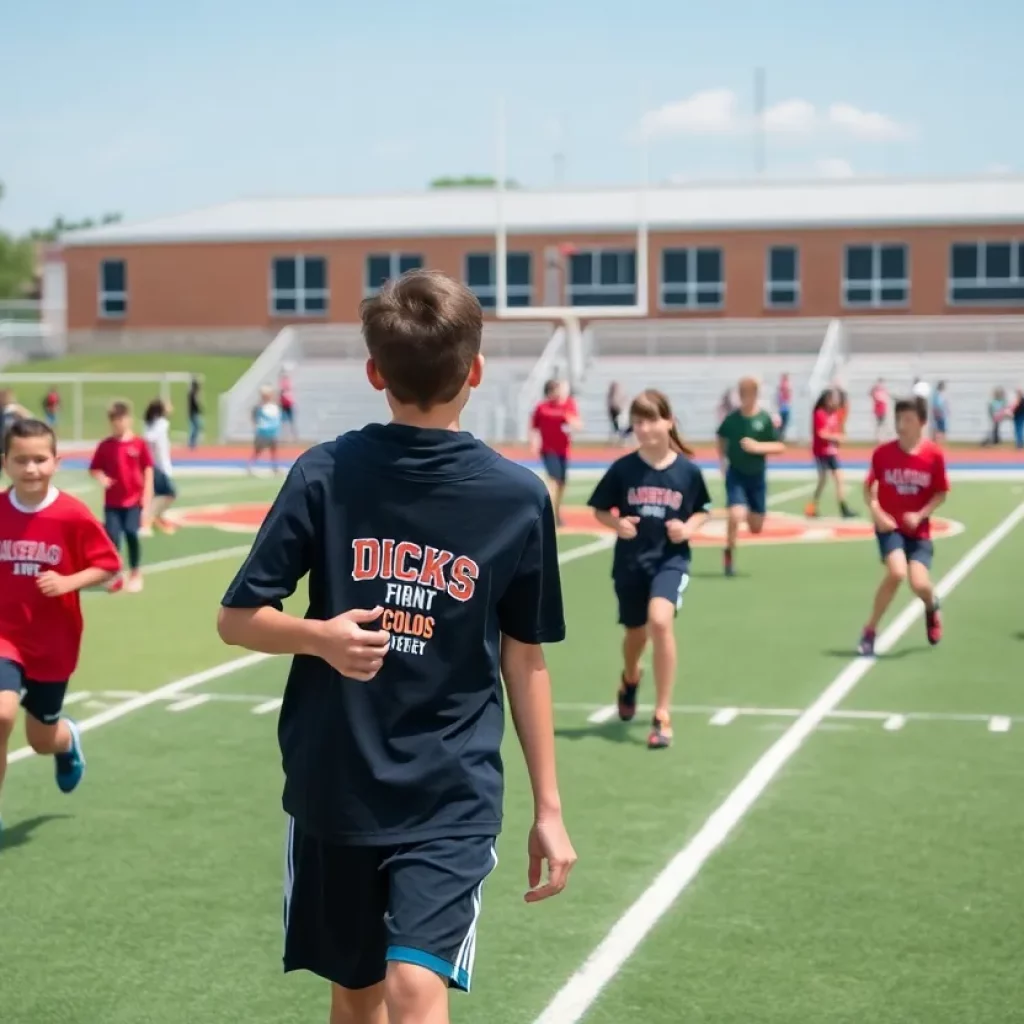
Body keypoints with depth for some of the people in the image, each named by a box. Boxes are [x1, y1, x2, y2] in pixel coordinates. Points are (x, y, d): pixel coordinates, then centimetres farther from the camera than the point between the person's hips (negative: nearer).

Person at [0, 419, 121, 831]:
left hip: (54, 644, 0)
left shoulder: (73, 515, -14)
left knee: (42, 739, 15)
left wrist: (68, 582, -22)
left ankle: (68, 741, 56)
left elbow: (108, 565, -7)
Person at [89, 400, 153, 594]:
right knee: (112, 536, -4)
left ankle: (135, 574, 17)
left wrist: (147, 494, -4)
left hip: (134, 499, -1)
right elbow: (94, 469, 5)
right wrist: (101, 478, -17)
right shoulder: (105, 445, 0)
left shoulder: (139, 444, -4)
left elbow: (148, 470, 0)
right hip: (112, 501, 1)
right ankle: (116, 576, 11)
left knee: (131, 534, -2)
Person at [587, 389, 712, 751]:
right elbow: (600, 510, 3)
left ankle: (662, 716, -15)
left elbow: (702, 511, 7)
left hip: (671, 558, -2)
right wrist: (617, 524, -17)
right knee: (636, 632, 18)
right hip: (630, 561, 2)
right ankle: (629, 679, 58)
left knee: (660, 620, -26)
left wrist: (689, 528, -13)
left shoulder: (688, 470, -8)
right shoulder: (622, 468, -8)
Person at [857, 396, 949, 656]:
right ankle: (870, 631, -7)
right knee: (897, 572, -25)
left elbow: (941, 494, 0)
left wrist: (920, 515, -15)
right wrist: (876, 513, -10)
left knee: (920, 584, -13)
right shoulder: (883, 453, -8)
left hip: (918, 529, 1)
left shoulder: (934, 455, -9)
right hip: (890, 526, -1)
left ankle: (932, 606, 29)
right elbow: (869, 486, 6)